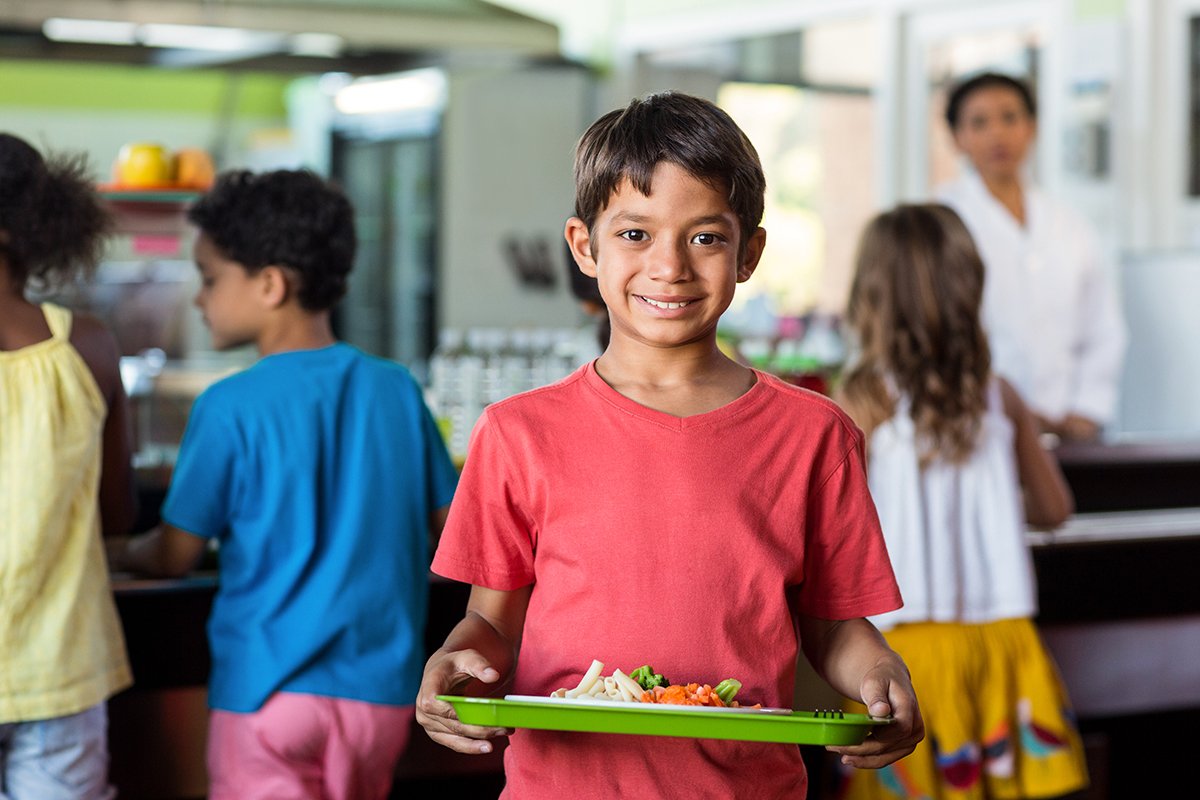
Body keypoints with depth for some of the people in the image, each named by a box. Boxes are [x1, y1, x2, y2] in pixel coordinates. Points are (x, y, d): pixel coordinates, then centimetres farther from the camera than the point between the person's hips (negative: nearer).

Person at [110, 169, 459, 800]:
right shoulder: (397, 391, 3)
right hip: (379, 690, 5)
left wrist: (119, 553, 19)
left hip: (270, 691, -5)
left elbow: (175, 556, -3)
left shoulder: (230, 408, -9)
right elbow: (447, 524, 10)